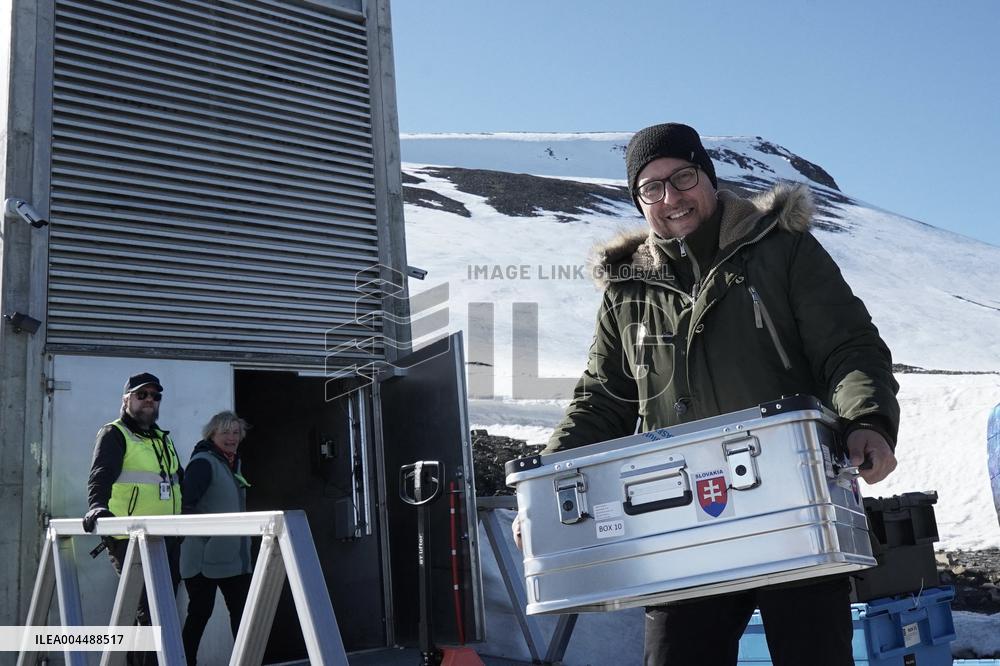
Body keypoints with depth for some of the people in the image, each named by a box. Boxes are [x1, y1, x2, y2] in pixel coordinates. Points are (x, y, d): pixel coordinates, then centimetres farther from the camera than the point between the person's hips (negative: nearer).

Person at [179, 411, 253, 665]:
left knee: (242, 609, 6)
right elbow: (186, 505, -22)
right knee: (200, 612, -1)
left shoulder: (234, 463, 16)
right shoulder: (203, 463, -10)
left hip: (234, 556, 8)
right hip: (206, 556, -8)